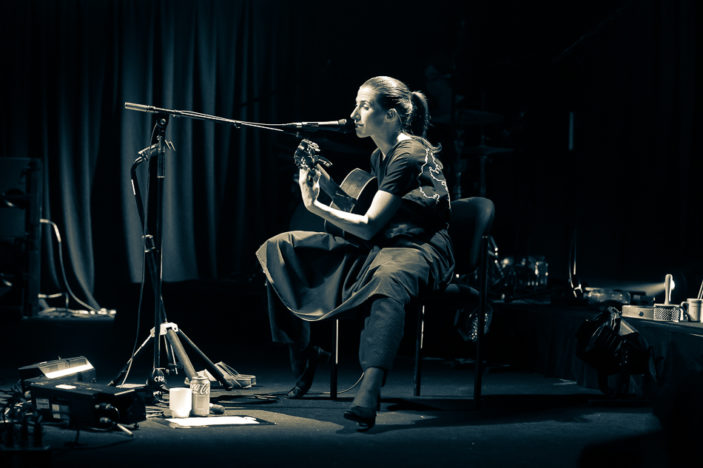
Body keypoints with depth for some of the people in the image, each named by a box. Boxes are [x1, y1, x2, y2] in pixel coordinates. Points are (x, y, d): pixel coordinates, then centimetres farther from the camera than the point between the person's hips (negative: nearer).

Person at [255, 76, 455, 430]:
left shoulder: (410, 156, -16)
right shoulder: (380, 156, 14)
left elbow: (368, 227, -20)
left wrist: (314, 205, -18)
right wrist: (327, 185, 9)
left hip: (420, 251, -10)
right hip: (379, 246, 10)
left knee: (388, 278, -49)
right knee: (280, 248, 3)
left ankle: (368, 394, -66)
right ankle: (302, 353, 12)